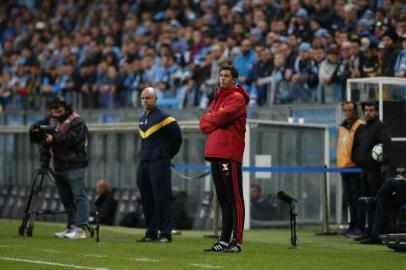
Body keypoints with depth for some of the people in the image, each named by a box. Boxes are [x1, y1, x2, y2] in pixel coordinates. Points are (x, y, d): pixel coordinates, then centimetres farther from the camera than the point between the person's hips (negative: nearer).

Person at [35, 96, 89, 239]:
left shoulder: (76, 121, -12)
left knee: (79, 197, -11)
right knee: (66, 199, 11)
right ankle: (71, 228, 17)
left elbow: (71, 139, -22)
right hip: (59, 166, 8)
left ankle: (80, 228, -16)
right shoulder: (51, 118, 10)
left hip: (75, 165, -8)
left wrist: (54, 139, -31)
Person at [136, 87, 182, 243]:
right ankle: (151, 233, 13)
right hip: (143, 164, 7)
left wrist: (168, 155, 2)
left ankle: (165, 233, -6)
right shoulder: (142, 119, 15)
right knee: (147, 199, 7)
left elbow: (177, 136, -6)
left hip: (159, 164, -7)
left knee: (162, 198, -8)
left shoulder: (163, 117, -7)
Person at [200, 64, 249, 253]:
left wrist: (209, 118, 4)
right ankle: (224, 241, 14)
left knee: (234, 200, -10)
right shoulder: (217, 99, 24)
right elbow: (203, 124, 16)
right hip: (214, 153, 9)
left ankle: (237, 242, -13)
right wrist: (216, 122, -4)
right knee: (223, 200, 11)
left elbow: (222, 116, -16)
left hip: (229, 153, -9)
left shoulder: (237, 98, -2)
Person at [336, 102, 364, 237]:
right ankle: (353, 225, 18)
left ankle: (359, 227, -5)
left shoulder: (360, 127, -8)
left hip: (355, 167, -8)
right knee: (349, 198, 12)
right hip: (344, 167, 8)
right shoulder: (343, 127, 19)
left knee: (357, 198, -7)